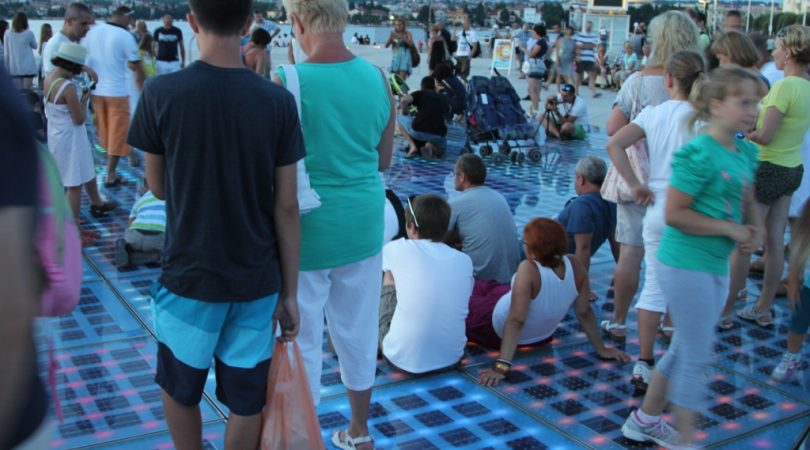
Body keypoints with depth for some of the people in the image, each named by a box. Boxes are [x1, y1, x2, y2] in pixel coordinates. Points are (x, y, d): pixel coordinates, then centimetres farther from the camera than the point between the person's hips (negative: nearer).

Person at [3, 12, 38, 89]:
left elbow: (6, 52, 2)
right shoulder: (29, 33, -7)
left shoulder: (8, 33, -1)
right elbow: (35, 46, 12)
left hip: (14, 68, 2)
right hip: (28, 68, -2)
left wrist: (7, 67, 9)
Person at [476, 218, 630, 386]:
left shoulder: (529, 270, -35)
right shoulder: (575, 265, -19)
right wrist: (601, 349, 2)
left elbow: (516, 321, -38)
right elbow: (585, 313, -11)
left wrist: (501, 366, -37)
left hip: (500, 331, -6)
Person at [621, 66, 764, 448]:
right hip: (686, 265, -9)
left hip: (715, 267, 9)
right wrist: (729, 229, -18)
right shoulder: (698, 154, -19)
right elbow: (674, 214, -21)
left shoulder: (746, 152, 7)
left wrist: (754, 228, -2)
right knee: (697, 356, 0)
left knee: (685, 349, 19)